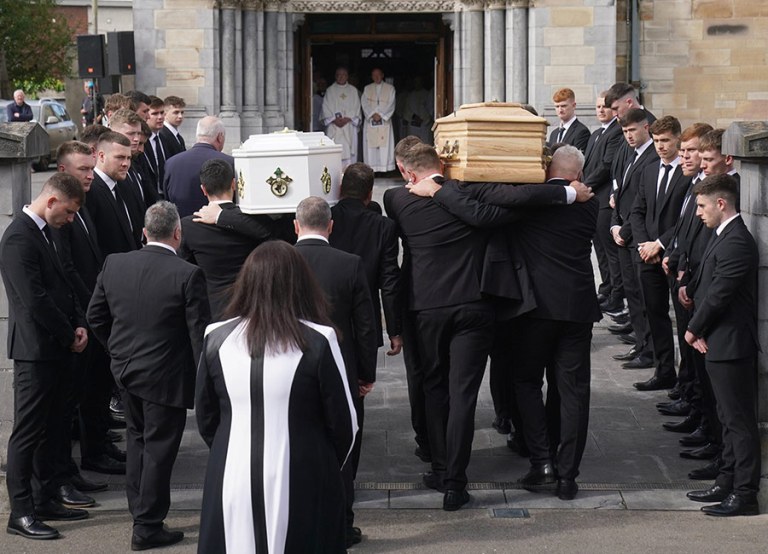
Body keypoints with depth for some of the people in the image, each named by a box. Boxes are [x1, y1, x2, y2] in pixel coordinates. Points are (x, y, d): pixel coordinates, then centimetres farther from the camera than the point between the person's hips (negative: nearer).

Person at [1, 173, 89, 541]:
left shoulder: (43, 233, 14)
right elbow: (35, 300, -21)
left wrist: (78, 324, 3)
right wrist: (70, 337, -11)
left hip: (55, 350, 10)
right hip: (35, 350, -10)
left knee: (51, 430, 14)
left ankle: (43, 500, 23)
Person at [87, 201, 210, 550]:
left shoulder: (114, 264, -3)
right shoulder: (188, 275, -18)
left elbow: (95, 316, 7)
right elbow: (199, 334, -16)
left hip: (125, 371, 5)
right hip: (166, 377, -5)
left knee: (137, 440, 22)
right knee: (159, 449, 5)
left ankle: (140, 512, 31)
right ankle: (148, 527, 12)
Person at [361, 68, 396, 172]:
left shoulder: (390, 88, 8)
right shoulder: (367, 89, 13)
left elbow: (391, 105, 0)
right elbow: (365, 104, 3)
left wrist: (380, 115, -11)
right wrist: (372, 114, -12)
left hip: (385, 121, -1)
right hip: (370, 122, 1)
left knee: (385, 146, -8)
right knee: (370, 146, -4)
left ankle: (385, 167, -9)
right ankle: (371, 170, -4)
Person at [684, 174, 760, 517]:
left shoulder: (736, 242, -20)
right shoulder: (722, 237, 13)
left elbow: (718, 294, -22)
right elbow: (706, 287, 15)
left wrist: (694, 329, -8)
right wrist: (698, 329, 4)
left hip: (732, 344, -10)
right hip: (718, 343, 10)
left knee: (740, 420, -4)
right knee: (729, 418, 18)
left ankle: (745, 494, 1)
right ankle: (727, 483, 27)